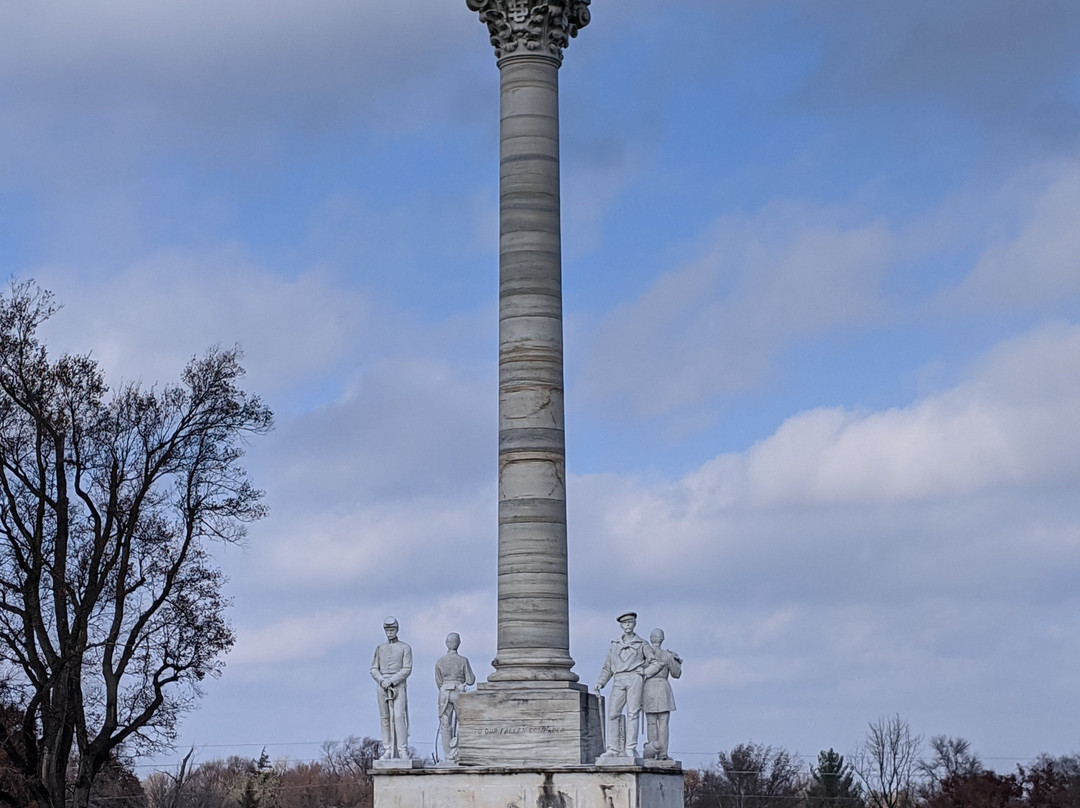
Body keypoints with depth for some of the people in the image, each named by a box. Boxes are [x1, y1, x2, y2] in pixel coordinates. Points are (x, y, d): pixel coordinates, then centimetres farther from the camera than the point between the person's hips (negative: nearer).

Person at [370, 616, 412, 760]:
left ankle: (403, 750, -14)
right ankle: (388, 751, 4)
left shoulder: (405, 648, 3)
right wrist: (382, 681, -11)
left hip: (398, 687, -4)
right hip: (382, 687, 4)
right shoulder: (380, 649, 15)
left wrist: (391, 681, -15)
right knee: (385, 719, 2)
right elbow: (374, 670, 9)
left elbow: (407, 669, -6)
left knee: (399, 717, -13)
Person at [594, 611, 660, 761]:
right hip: (618, 681, 3)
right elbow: (607, 668, 21)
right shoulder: (614, 645, 23)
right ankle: (613, 749, -11)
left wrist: (643, 674, -2)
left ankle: (630, 749, -14)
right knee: (613, 713, -10)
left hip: (634, 678, -3)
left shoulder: (642, 644, 14)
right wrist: (601, 682, 5)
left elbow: (656, 663, 10)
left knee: (632, 712, -11)